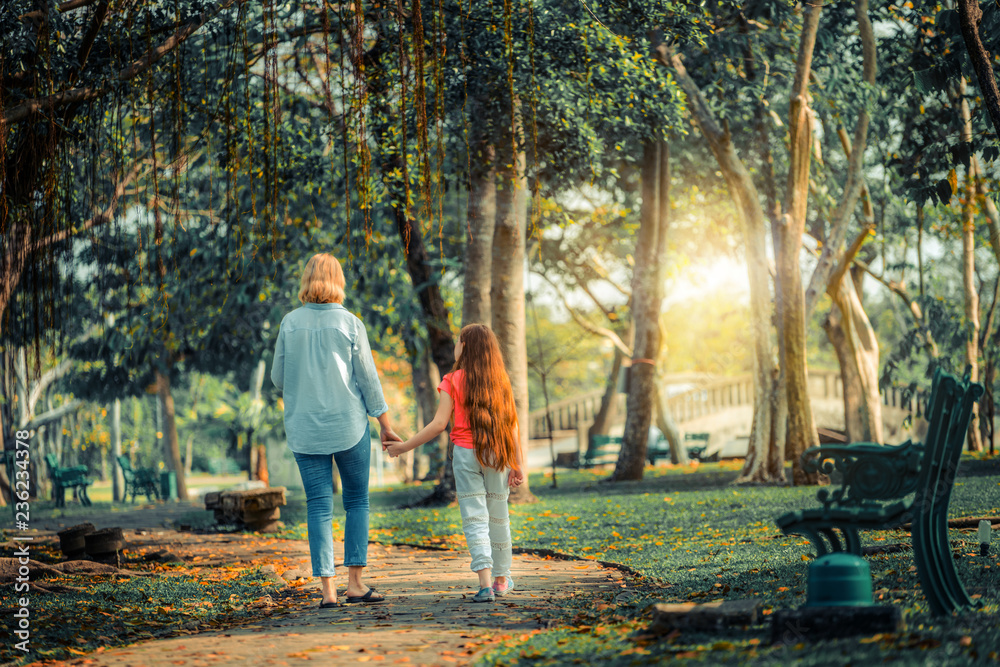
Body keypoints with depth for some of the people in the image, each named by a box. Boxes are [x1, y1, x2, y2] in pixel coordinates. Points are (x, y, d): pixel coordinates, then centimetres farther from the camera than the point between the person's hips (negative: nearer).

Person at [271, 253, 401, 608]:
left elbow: (278, 378, 6)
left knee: (319, 506, 4)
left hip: (304, 428, 2)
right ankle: (355, 582, 5)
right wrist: (385, 425, 4)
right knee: (357, 500, 11)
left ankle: (327, 588, 0)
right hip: (348, 424, -2)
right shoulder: (350, 323, -5)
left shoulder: (290, 323, 0)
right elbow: (368, 378, -3)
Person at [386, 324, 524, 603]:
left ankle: (485, 583, -16)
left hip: (466, 454, -3)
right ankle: (502, 579, 27)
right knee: (498, 517, 15)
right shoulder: (500, 381, 4)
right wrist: (518, 464, 7)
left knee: (475, 519, -4)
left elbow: (439, 424, -10)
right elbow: (511, 424, 3)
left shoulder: (453, 381, -6)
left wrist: (405, 447, -3)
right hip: (497, 455, 3)